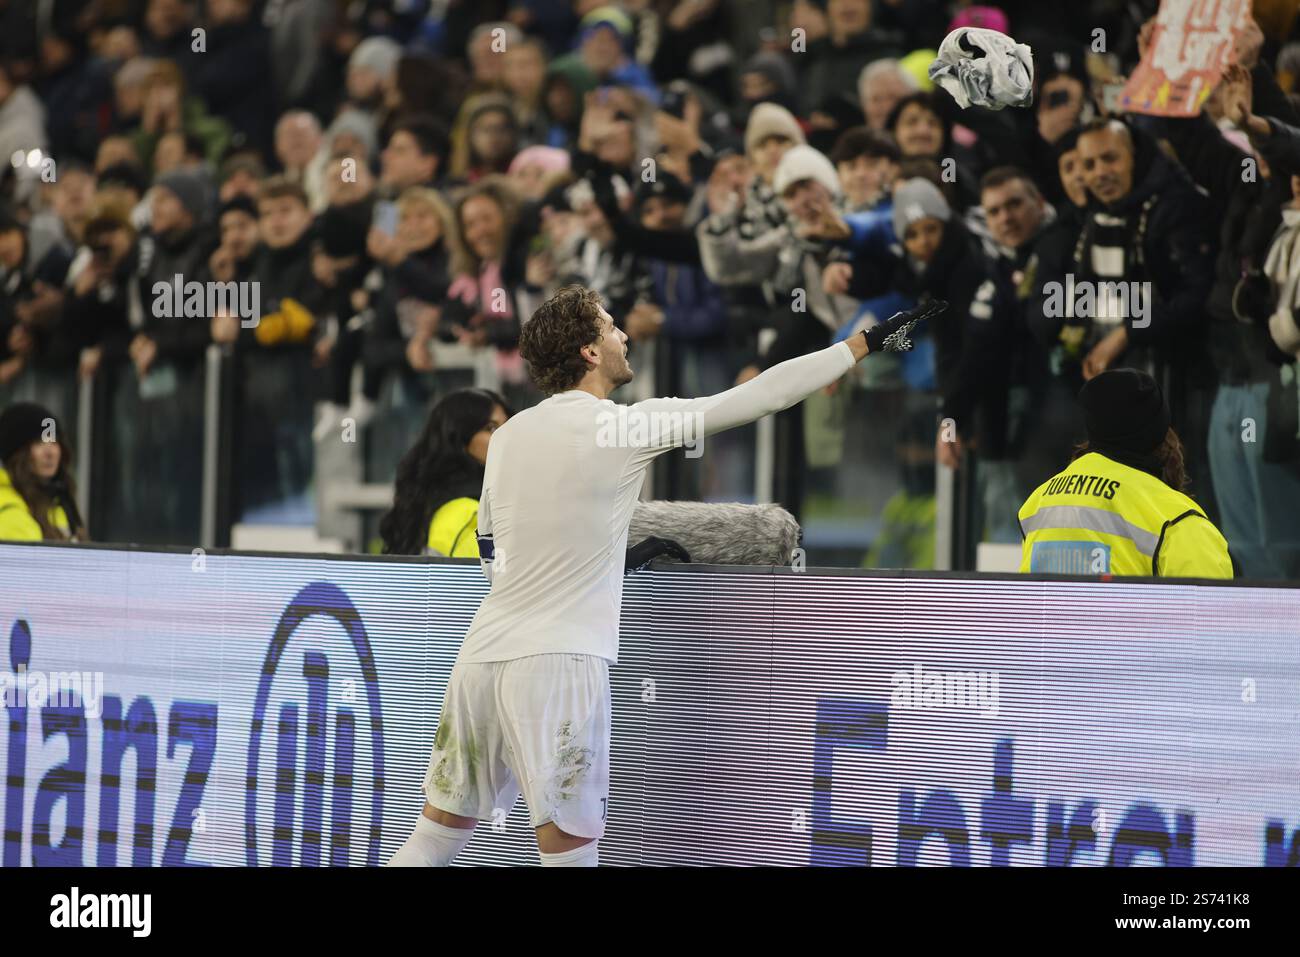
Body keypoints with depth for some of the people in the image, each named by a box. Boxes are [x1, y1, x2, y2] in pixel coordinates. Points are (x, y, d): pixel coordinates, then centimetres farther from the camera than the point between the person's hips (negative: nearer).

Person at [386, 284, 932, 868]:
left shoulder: (506, 437, 11)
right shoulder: (627, 426, -5)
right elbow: (764, 395, -2)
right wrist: (867, 343, 5)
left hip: (482, 654, 6)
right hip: (560, 663, -6)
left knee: (434, 840, 11)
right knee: (569, 852, -3)